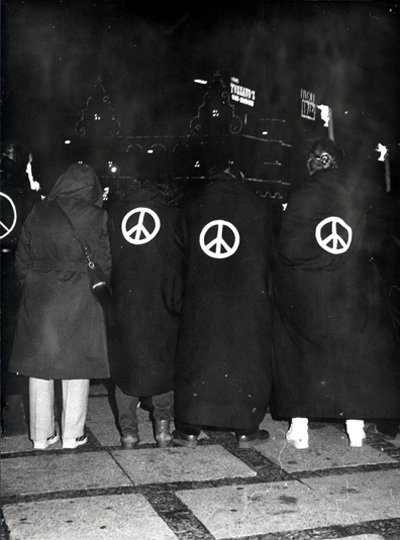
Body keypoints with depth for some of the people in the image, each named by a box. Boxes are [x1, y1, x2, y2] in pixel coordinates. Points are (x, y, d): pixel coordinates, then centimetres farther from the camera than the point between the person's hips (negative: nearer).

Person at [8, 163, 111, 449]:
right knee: (76, 364, 8)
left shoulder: (38, 214, 1)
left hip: (39, 299, 2)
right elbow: (105, 264, -3)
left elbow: (22, 259, 6)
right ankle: (72, 434, 13)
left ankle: (41, 434, 18)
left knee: (39, 365, 10)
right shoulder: (97, 218, -7)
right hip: (80, 300, -2)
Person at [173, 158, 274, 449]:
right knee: (247, 358, 7)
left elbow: (182, 250, 7)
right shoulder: (253, 204, 1)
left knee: (195, 356, 8)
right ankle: (247, 430, 12)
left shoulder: (190, 204, 4)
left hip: (200, 297, 1)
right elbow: (267, 253, 4)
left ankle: (189, 429, 12)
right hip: (247, 297, -1)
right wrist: (264, 291, 13)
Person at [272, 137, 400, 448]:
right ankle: (356, 425, 13)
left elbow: (287, 250, -13)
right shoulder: (358, 191, -2)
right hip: (353, 290, 2)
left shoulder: (301, 194, -9)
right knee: (355, 351, 12)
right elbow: (371, 240, 2)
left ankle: (299, 426, 10)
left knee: (302, 353, 10)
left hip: (305, 291, -1)